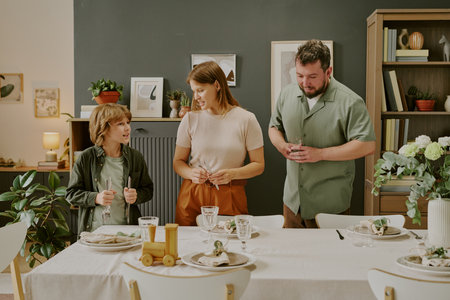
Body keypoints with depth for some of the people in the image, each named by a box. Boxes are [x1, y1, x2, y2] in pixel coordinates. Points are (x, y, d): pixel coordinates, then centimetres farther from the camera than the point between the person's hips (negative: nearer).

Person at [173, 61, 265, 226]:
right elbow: (178, 161, 9)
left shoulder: (246, 119, -1)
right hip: (193, 194, 2)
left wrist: (232, 174, -16)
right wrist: (191, 173, -13)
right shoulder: (190, 119, 5)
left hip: (229, 197, -1)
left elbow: (258, 165, 1)